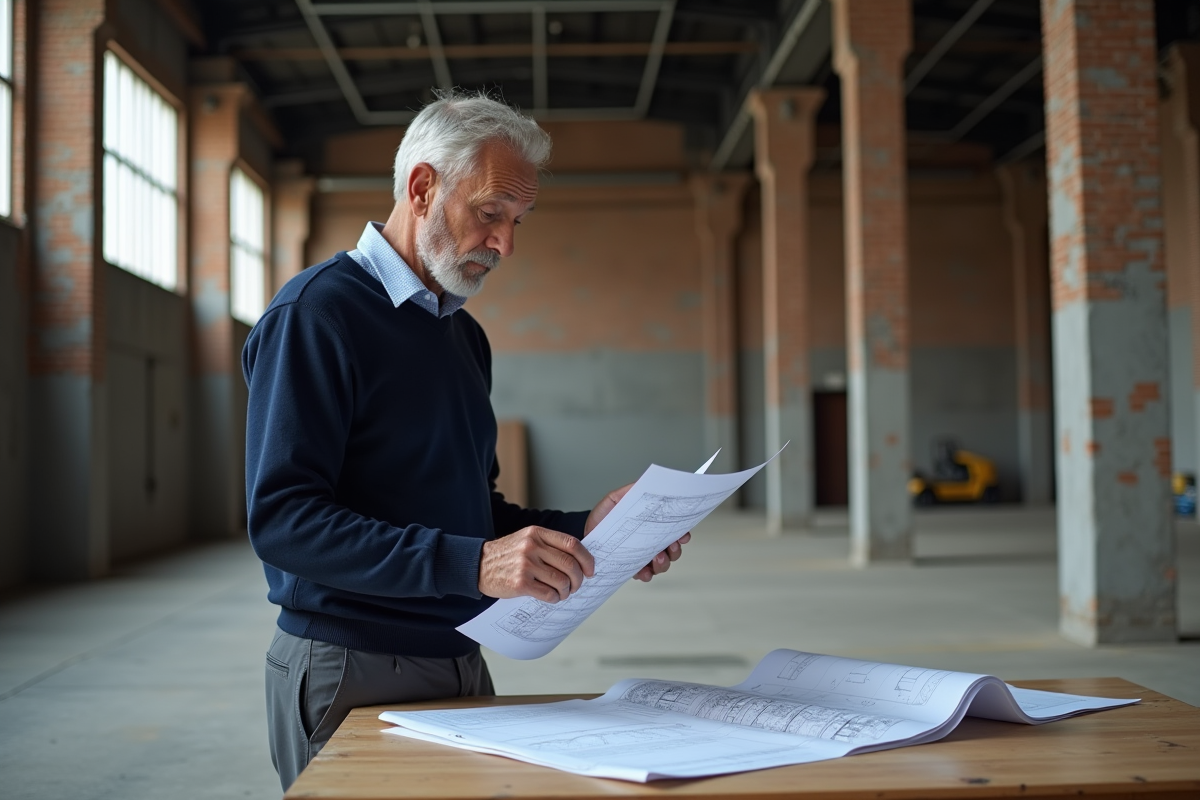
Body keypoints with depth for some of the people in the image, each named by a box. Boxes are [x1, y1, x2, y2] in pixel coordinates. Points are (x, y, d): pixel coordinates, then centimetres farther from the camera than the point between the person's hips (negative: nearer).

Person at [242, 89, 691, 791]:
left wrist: (581, 529, -2)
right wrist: (469, 563, -30)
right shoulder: (318, 311, -13)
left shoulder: (466, 335, 12)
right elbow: (281, 518, -22)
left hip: (461, 663, 8)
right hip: (355, 673, -7)